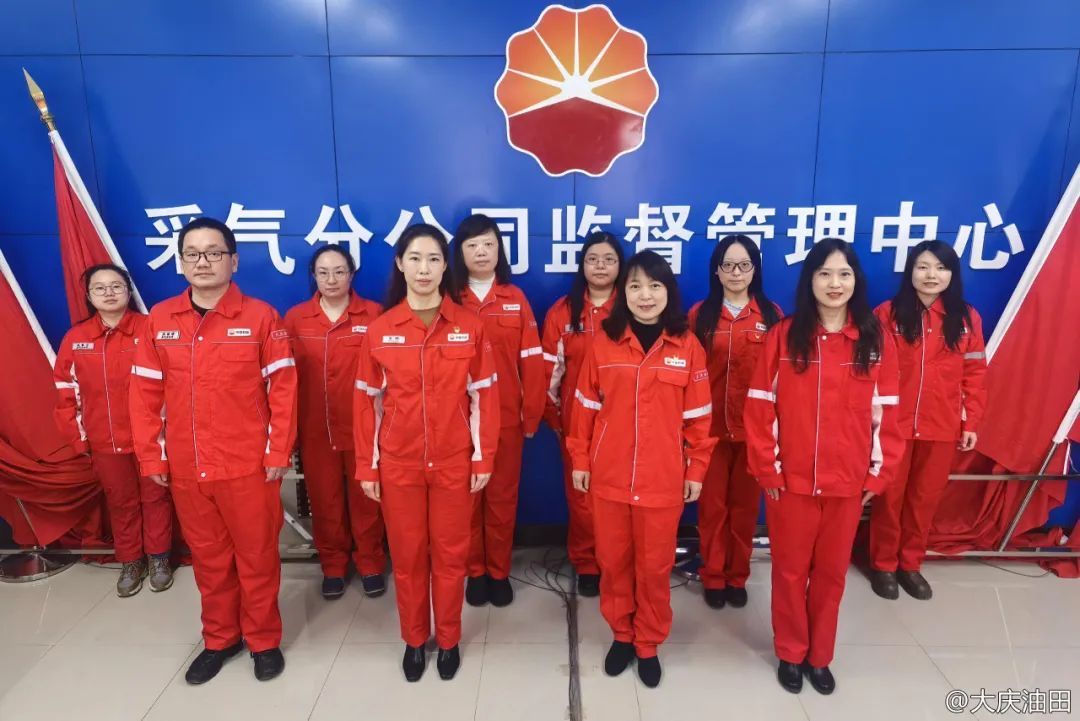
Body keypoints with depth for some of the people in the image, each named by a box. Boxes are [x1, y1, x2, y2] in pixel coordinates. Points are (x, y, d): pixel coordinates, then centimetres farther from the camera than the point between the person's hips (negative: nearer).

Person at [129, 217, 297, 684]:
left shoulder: (260, 317, -6)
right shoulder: (160, 319, 4)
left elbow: (283, 388, -7)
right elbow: (145, 392, 6)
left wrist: (278, 452, -10)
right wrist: (151, 456, 2)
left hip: (248, 466, -3)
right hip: (185, 469, 3)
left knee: (257, 556, 10)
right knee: (208, 558, 18)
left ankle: (264, 640, 30)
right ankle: (219, 638, 38)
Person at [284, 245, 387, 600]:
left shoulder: (373, 314, -3)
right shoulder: (295, 318, 3)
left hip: (362, 427, -2)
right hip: (315, 429, 2)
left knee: (364, 497, 10)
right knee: (324, 499, 13)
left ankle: (370, 564, 28)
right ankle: (333, 566, 31)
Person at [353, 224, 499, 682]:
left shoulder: (469, 326, -3)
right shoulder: (379, 330, -2)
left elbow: (484, 396, -1)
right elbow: (367, 401, 2)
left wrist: (483, 458, -3)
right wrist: (366, 465, 1)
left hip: (454, 462, 0)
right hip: (398, 464, 1)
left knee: (450, 554, 11)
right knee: (407, 555, 13)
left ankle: (448, 639, 32)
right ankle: (414, 640, 34)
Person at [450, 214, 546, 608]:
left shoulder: (515, 298, 4)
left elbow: (531, 360, 2)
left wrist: (532, 414, -1)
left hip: (507, 418, 1)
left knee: (502, 497, 10)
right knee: (467, 497, 9)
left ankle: (499, 571, 27)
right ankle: (475, 572, 27)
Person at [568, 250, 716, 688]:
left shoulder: (688, 347, -3)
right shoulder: (604, 343, -2)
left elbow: (698, 416, 1)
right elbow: (586, 407, 3)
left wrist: (696, 470, 2)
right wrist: (580, 460, 4)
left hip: (664, 481, -1)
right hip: (609, 478, 1)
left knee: (655, 566, 12)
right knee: (613, 561, 15)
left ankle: (649, 644, 34)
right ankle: (621, 635, 37)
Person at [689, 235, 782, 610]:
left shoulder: (771, 315, 3)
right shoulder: (700, 314, 1)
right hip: (710, 426, 0)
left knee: (745, 505, 12)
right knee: (712, 505, 8)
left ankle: (737, 576, 29)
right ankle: (713, 576, 26)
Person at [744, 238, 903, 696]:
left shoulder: (877, 340, -1)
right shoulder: (782, 336, -6)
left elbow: (887, 414, 2)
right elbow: (759, 409, -6)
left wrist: (879, 473, 1)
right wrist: (766, 468, -7)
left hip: (848, 483, 2)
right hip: (790, 480, -1)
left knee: (831, 572, 16)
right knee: (790, 570, 12)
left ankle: (819, 656, 36)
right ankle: (790, 654, 33)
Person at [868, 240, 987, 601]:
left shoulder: (967, 318, 2)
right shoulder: (887, 314, -7)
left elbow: (974, 374, 5)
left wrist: (971, 422, 2)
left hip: (942, 427, 3)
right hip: (894, 425, -2)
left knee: (926, 498, 14)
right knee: (889, 497, 10)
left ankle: (910, 565, 32)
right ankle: (883, 565, 27)